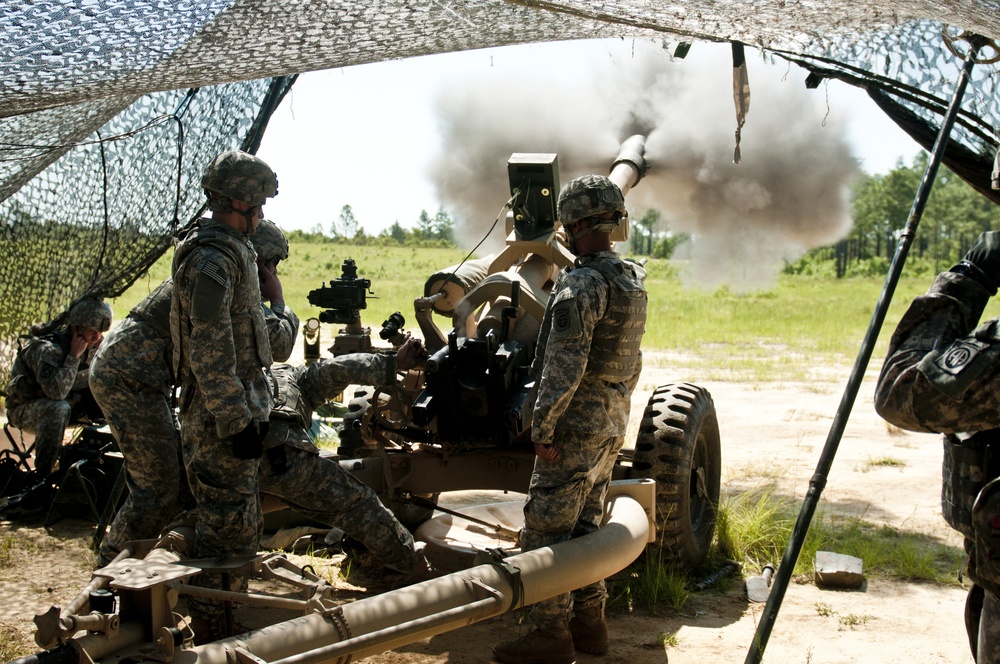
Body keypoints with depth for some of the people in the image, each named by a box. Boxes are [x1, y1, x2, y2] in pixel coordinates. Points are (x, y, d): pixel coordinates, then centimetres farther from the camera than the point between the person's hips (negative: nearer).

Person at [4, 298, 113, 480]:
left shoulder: (92, 346, -4)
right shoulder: (46, 348, -28)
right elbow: (56, 391, -41)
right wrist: (73, 356, -36)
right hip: (25, 409, -7)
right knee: (58, 410, -39)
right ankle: (41, 478, -30)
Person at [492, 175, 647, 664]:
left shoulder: (580, 286, -19)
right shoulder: (633, 283, 10)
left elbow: (564, 368, -24)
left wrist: (542, 428, -18)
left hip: (576, 427, -9)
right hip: (612, 426, 9)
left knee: (545, 528, -1)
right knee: (585, 525, 18)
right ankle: (589, 622, 25)